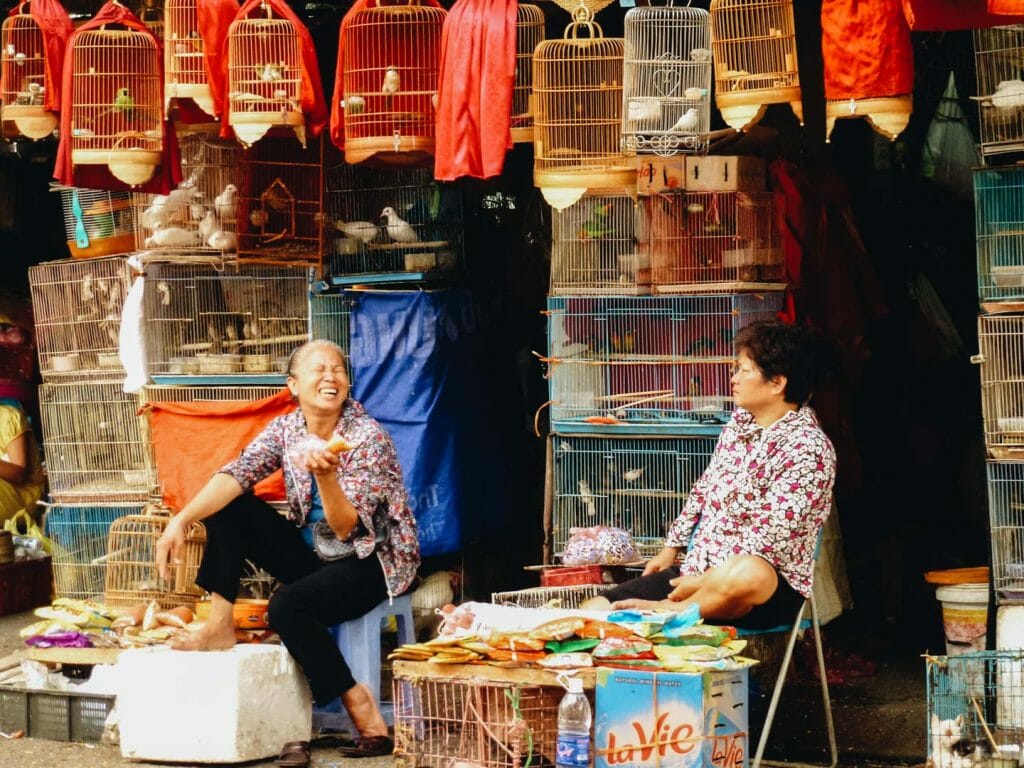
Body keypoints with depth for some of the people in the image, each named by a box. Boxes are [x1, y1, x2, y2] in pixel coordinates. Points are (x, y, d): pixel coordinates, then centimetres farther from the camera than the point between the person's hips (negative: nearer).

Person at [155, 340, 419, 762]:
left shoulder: (369, 437, -17)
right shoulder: (285, 429, -2)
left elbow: (346, 528, -22)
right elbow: (234, 475, -16)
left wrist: (325, 475, -40)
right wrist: (181, 520, -30)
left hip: (373, 559, -6)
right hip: (313, 554, 6)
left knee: (287, 604, -32)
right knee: (228, 508, -9)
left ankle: (366, 720, -24)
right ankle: (219, 626, -10)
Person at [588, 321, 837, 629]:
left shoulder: (807, 447, -16)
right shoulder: (740, 421, 10)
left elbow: (769, 538, -22)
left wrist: (708, 581, -21)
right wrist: (671, 548, 22)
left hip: (771, 585, -7)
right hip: (697, 570, 7)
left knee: (748, 574, -44)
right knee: (598, 609, -8)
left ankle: (667, 609, -24)